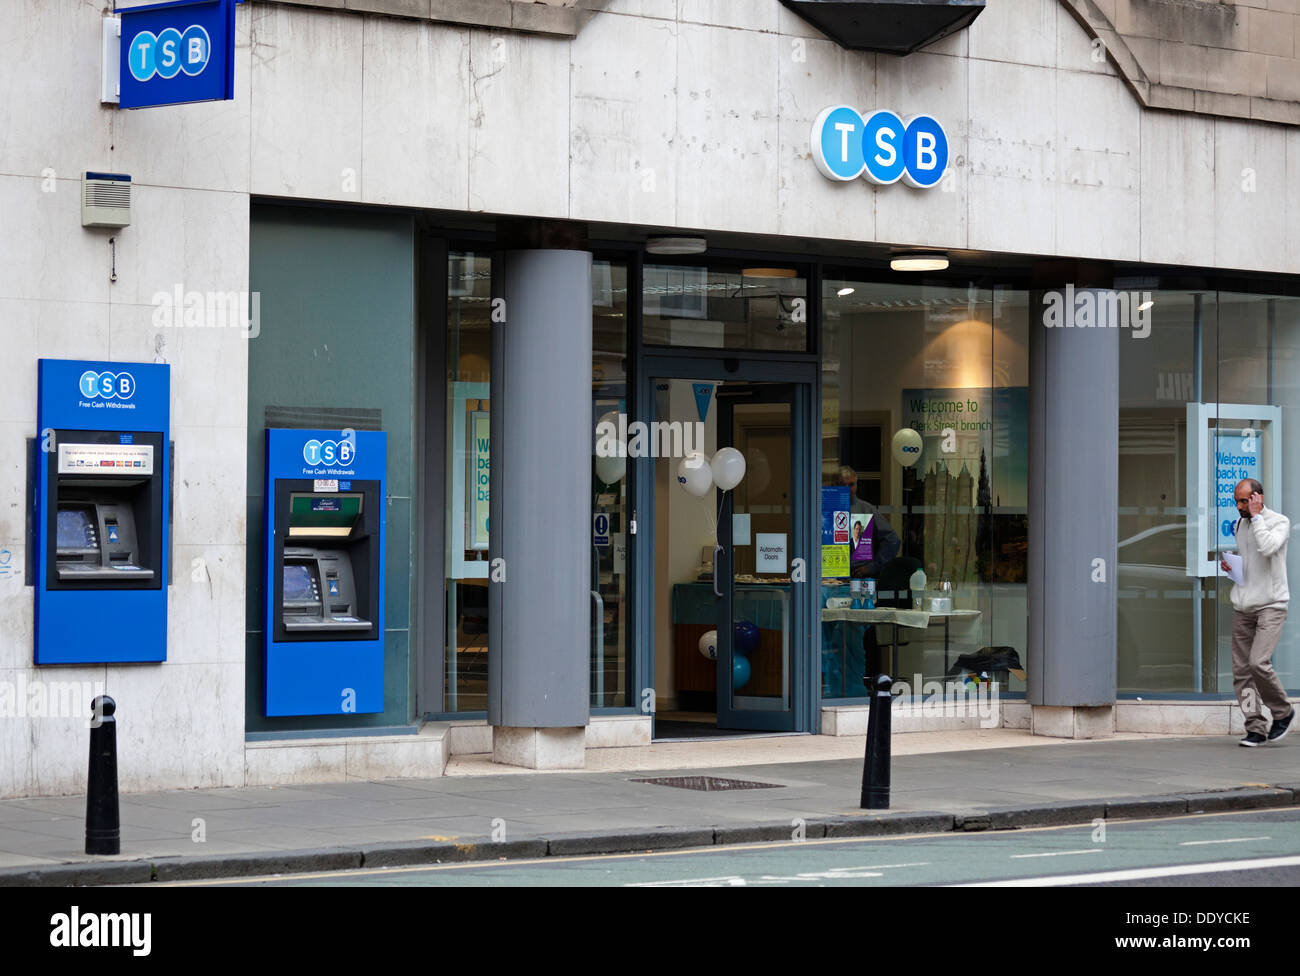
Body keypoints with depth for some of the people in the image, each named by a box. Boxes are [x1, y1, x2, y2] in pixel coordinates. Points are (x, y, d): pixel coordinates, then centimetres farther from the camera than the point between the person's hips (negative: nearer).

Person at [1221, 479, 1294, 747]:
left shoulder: (1279, 522, -6)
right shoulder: (1240, 524, 14)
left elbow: (1267, 548, -24)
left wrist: (1256, 516, -15)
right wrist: (1228, 563, 6)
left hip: (1271, 604, -7)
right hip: (1243, 605, 7)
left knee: (1258, 662, -18)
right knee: (1241, 670, -1)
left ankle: (1283, 712, 4)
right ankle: (1256, 729, 4)